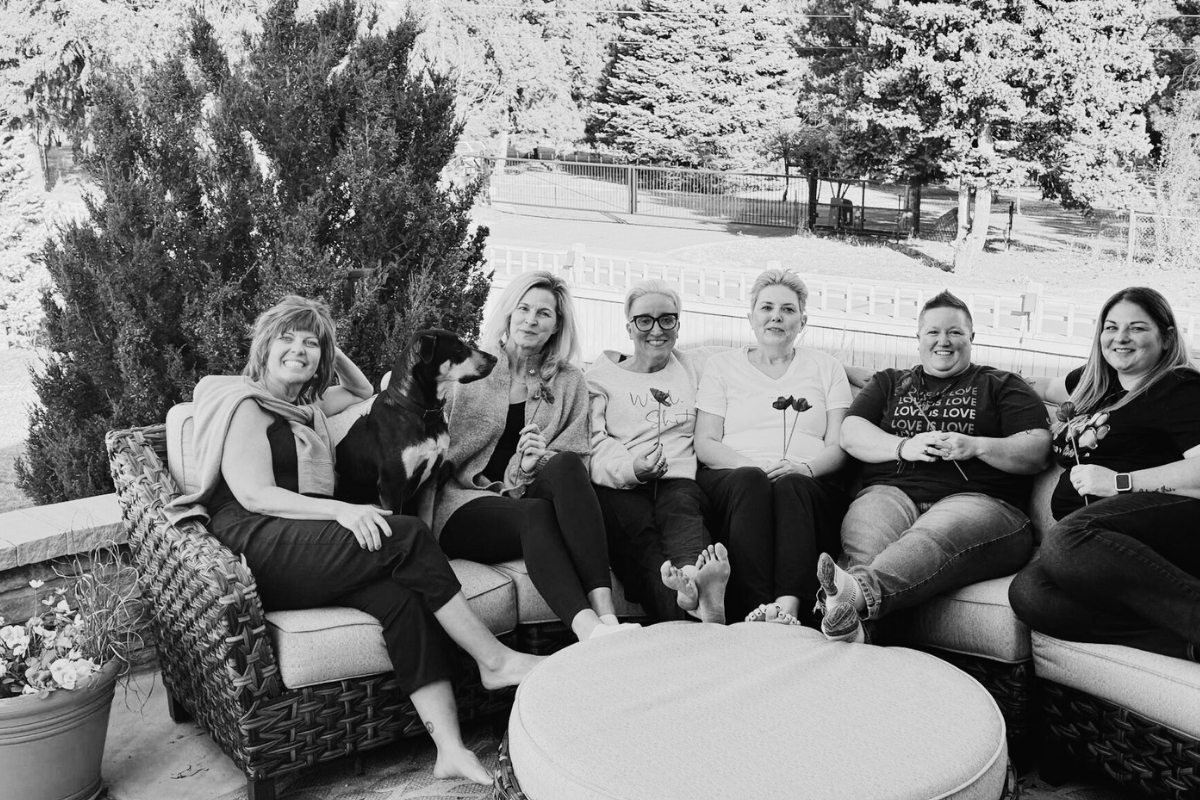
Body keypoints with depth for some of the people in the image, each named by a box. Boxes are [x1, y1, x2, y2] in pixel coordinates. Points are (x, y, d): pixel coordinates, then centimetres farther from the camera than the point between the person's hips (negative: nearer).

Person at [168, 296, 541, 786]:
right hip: (258, 548, -7)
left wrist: (334, 354, 27)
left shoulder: (306, 403, 27)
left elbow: (363, 393, 46)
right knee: (407, 535, -25)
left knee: (402, 594, -25)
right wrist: (341, 510, -21)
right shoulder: (245, 403, 3)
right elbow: (254, 495, -10)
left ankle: (449, 749, -35)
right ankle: (495, 661, -18)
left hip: (306, 550, 7)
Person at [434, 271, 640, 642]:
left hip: (530, 496, 2)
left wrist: (537, 464, -14)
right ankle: (587, 627, -52)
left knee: (566, 465, -32)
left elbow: (577, 458, 5)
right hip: (464, 504, -1)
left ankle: (605, 613, -44)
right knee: (535, 512, -35)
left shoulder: (568, 381, 13)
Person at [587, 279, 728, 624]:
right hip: (619, 488, -2)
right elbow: (592, 447, 2)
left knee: (680, 508, -34)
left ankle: (692, 576, -67)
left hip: (678, 481, 2)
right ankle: (686, 616, -61)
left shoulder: (691, 368, 28)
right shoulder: (601, 375, 17)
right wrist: (631, 469, -18)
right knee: (640, 530, -35)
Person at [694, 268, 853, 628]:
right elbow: (705, 443, 7)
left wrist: (804, 467, -14)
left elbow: (839, 446, 9)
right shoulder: (722, 366, 19)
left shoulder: (826, 368, 20)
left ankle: (788, 605, -52)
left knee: (791, 486, -35)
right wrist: (753, 467, -12)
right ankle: (754, 608, -48)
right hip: (734, 476, 0)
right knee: (749, 481, -36)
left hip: (811, 484, 0)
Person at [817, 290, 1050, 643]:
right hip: (891, 492, 2)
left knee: (935, 536, -40)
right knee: (865, 536, -36)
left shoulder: (1003, 386, 24)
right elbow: (851, 434, 15)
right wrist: (904, 447, -3)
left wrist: (976, 446, -7)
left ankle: (859, 591, -66)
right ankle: (850, 619, -63)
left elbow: (1037, 451, 10)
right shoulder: (889, 382, 30)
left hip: (976, 499, -2)